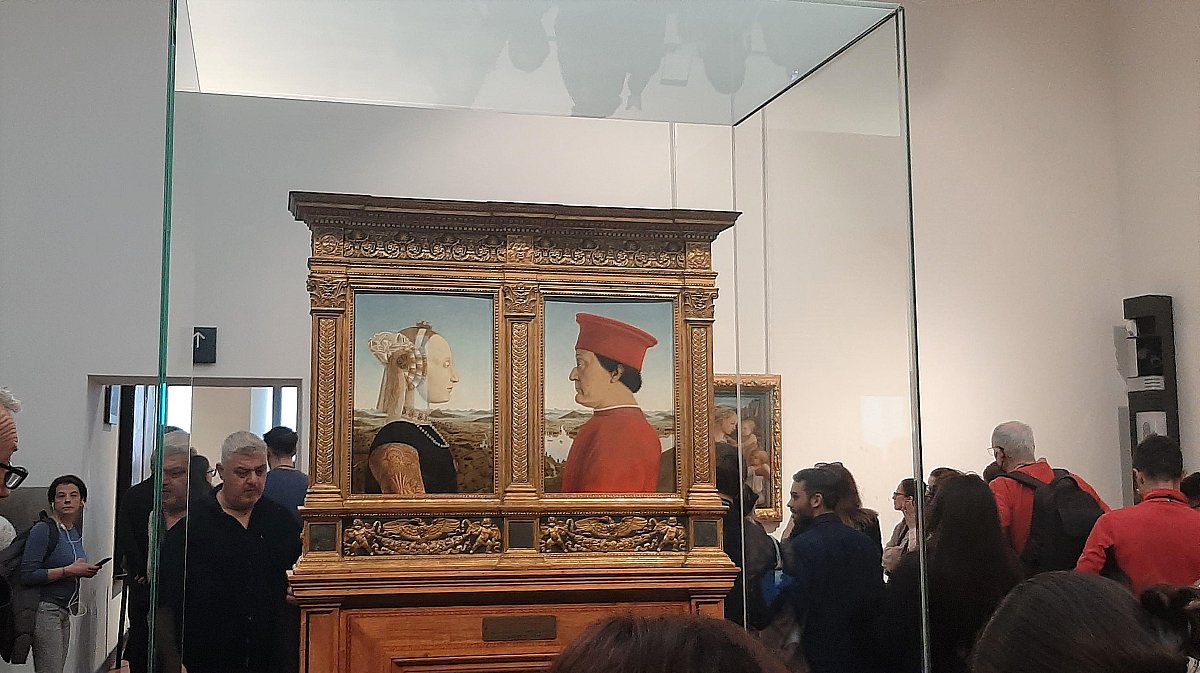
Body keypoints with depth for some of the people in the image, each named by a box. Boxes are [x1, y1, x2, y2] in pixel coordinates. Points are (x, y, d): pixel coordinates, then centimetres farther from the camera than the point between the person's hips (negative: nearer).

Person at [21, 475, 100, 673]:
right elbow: (27, 574, -19)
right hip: (46, 610, -8)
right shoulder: (42, 529, -12)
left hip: (64, 611, 8)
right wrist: (69, 570, -18)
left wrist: (84, 571, 7)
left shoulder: (76, 532, 13)